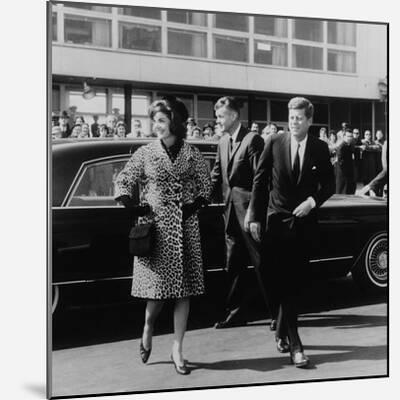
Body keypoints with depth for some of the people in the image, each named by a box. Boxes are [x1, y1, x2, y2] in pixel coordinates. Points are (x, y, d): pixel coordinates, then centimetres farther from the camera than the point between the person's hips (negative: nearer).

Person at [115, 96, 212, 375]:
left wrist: (194, 206, -5)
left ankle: (178, 349, 12)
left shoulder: (192, 154, 5)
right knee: (157, 287, -1)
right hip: (155, 225, -1)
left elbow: (206, 187, 10)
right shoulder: (145, 153, 3)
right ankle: (148, 328, 30)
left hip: (185, 227, 1)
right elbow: (123, 182, 7)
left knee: (184, 289, 2)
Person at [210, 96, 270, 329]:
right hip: (231, 212, 7)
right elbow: (217, 177, 16)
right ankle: (235, 312, 20)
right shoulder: (223, 143, 14)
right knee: (234, 265, 11)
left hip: (249, 211, -7)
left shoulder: (253, 140, -10)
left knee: (261, 262, 0)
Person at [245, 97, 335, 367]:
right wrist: (255, 216, -3)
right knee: (283, 284, -6)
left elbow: (329, 184, 7)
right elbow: (260, 181, 1)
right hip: (278, 221, -2)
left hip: (305, 222, 2)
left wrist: (313, 201, -11)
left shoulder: (320, 148, 2)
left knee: (295, 283, 8)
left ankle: (282, 332, 28)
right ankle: (294, 345, -4)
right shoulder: (274, 143, -1)